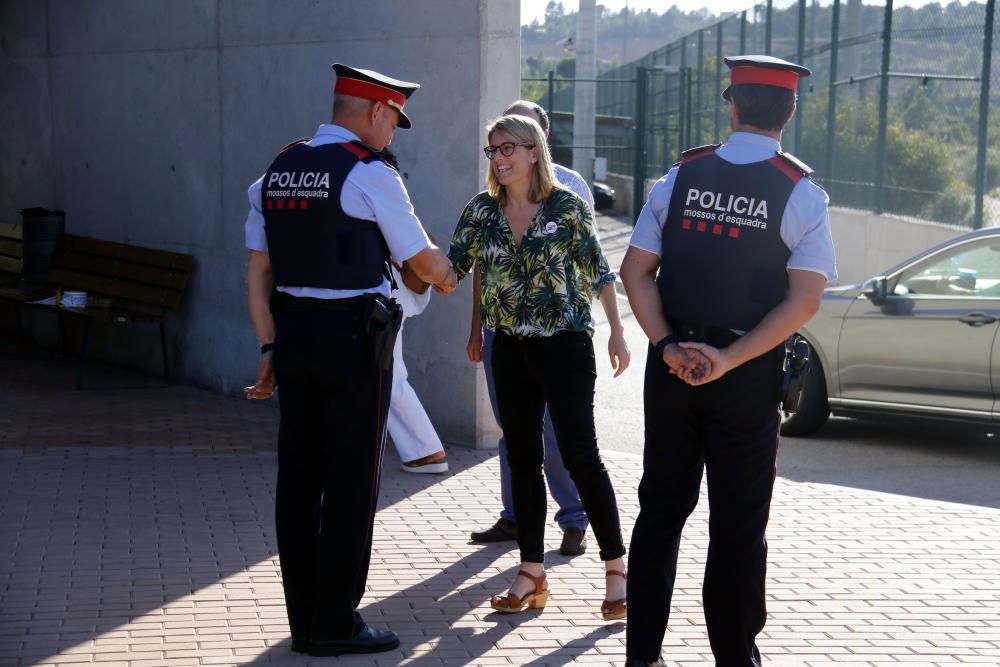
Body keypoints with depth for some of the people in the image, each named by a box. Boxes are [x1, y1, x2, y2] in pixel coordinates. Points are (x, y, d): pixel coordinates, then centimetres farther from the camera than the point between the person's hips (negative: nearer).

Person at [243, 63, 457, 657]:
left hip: (293, 333, 7)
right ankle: (336, 626, 8)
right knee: (351, 481, 2)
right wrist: (448, 276, 19)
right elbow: (422, 258, -3)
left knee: (298, 476, 11)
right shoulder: (369, 173, -10)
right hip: (354, 336, -7)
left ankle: (304, 620, 20)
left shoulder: (277, 171, 10)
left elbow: (259, 272, 10)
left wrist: (270, 347, 13)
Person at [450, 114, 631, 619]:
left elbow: (596, 270, -1)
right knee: (522, 458, 8)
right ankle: (531, 574, 16)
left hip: (565, 345, -5)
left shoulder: (566, 206, -7)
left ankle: (616, 567, 5)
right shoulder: (483, 210, 4)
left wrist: (616, 332, 0)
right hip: (511, 350, 5)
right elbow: (452, 267, 1)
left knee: (580, 454, -7)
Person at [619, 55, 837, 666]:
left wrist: (668, 346, -7)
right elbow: (804, 300, -15)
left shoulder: (680, 178, 0)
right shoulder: (802, 193, -8)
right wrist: (728, 360, -14)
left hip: (672, 367, 3)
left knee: (661, 507, 14)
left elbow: (636, 272, -3)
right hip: (749, 378, -2)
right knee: (739, 523, 8)